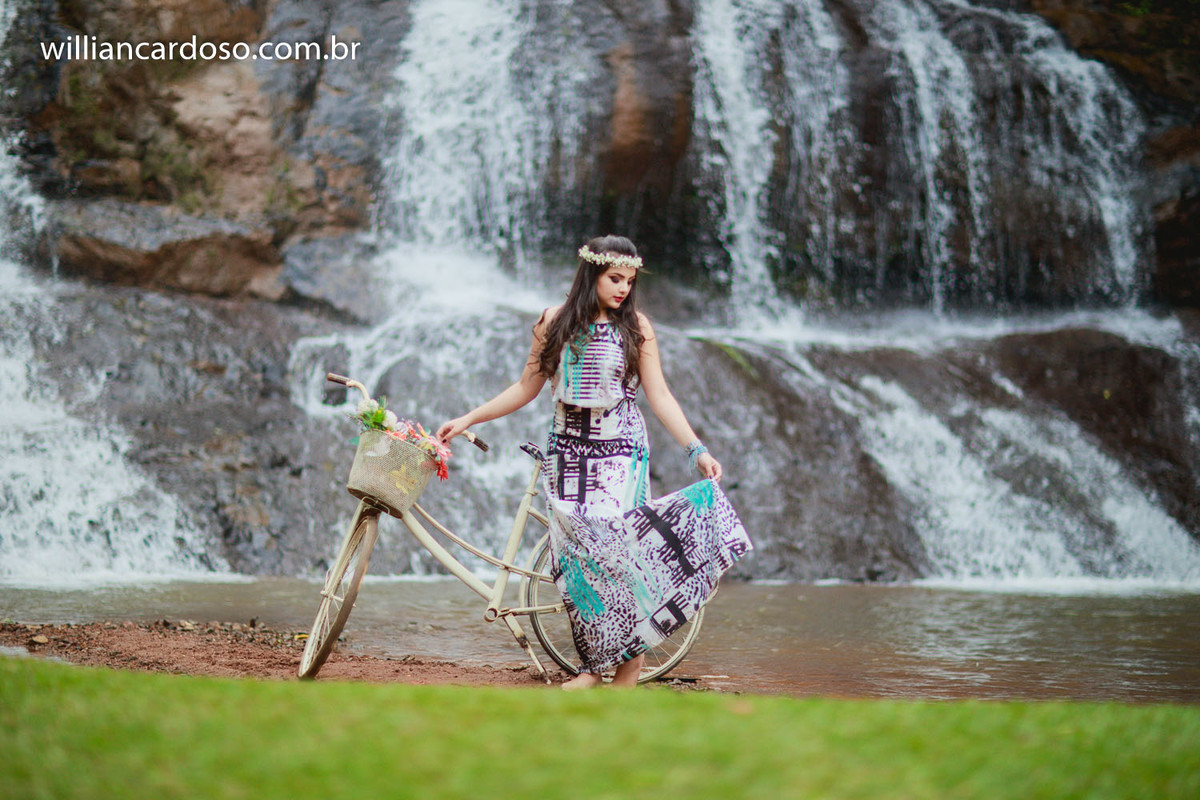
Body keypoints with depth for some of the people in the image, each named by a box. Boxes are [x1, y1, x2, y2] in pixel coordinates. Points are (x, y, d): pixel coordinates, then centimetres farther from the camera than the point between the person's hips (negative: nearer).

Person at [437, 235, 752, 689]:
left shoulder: (635, 326, 0)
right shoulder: (554, 323, 5)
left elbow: (659, 396, -2)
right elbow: (527, 388, 12)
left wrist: (697, 450, -12)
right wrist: (466, 421, 12)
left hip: (620, 451, -2)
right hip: (568, 449, 2)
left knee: (614, 546, -12)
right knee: (572, 557, -2)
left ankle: (630, 657, 0)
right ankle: (592, 663, 6)